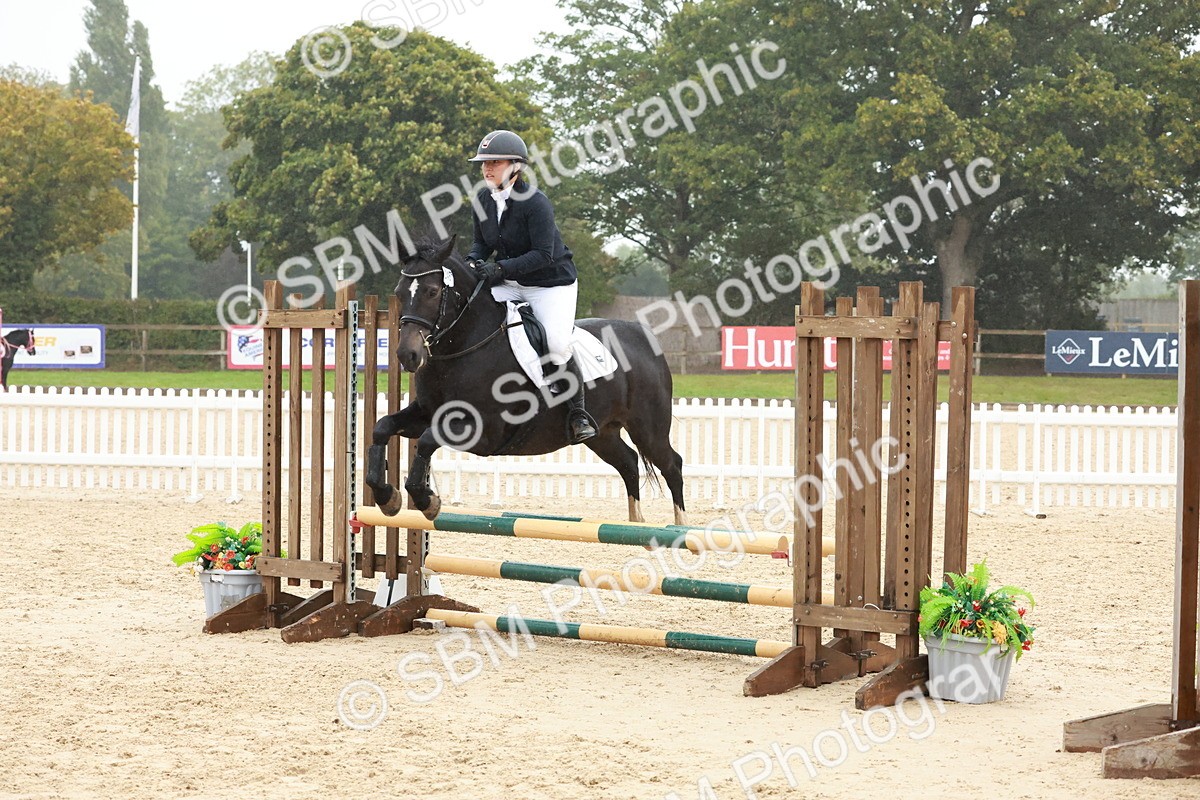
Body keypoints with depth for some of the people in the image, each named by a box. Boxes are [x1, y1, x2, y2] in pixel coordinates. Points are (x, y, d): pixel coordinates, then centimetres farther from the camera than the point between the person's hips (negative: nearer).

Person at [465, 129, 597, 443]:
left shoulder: (535, 203, -21)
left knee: (557, 345, -24)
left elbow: (543, 255, -26)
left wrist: (500, 267, -34)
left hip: (552, 284, -7)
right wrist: (472, 262, -11)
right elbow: (482, 242, 12)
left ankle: (577, 411, -6)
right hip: (508, 286, 7)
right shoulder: (484, 199, 0)